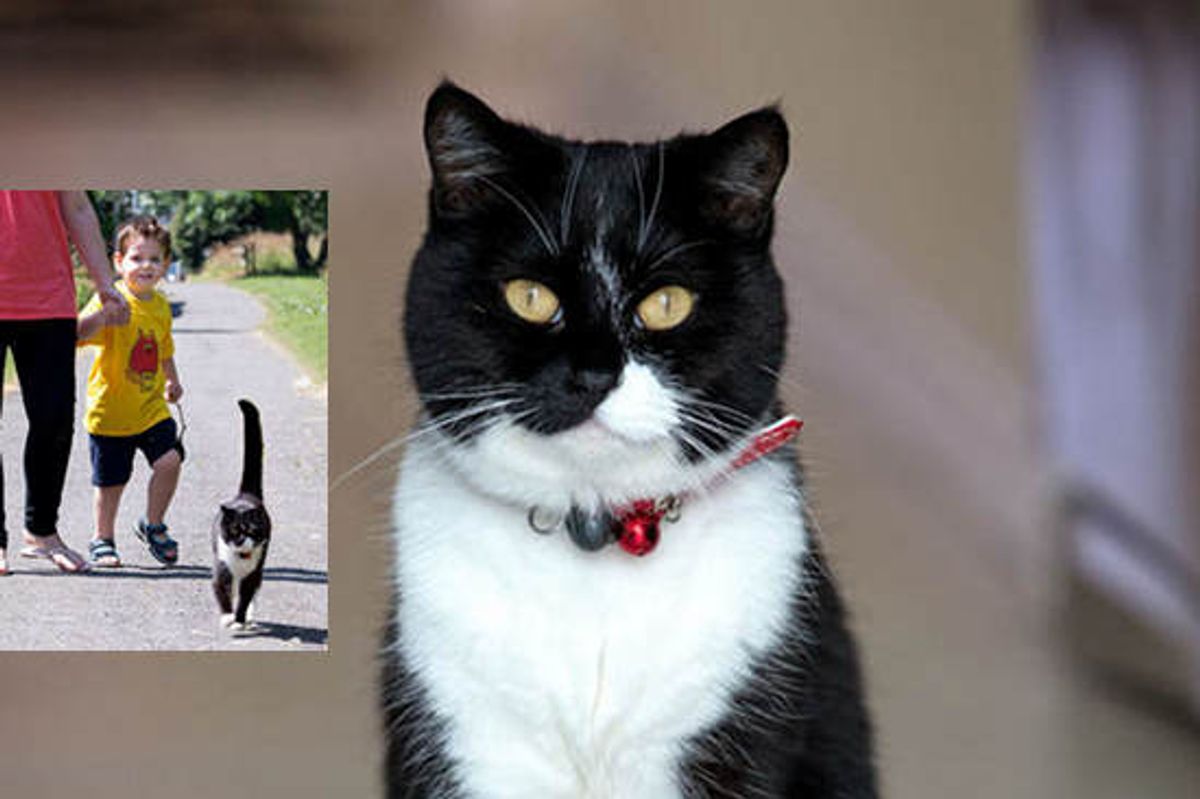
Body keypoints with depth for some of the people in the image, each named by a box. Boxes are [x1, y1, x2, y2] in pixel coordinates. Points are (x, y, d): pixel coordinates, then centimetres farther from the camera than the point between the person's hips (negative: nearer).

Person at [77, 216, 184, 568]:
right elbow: (78, 334, -30)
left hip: (152, 407, 4)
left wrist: (172, 381, 17)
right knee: (110, 482, 6)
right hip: (111, 409, -4)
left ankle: (152, 525, 9)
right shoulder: (110, 301, -14)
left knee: (169, 460, -14)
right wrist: (102, 316, -45)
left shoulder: (161, 306, 6)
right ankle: (103, 539, 29)